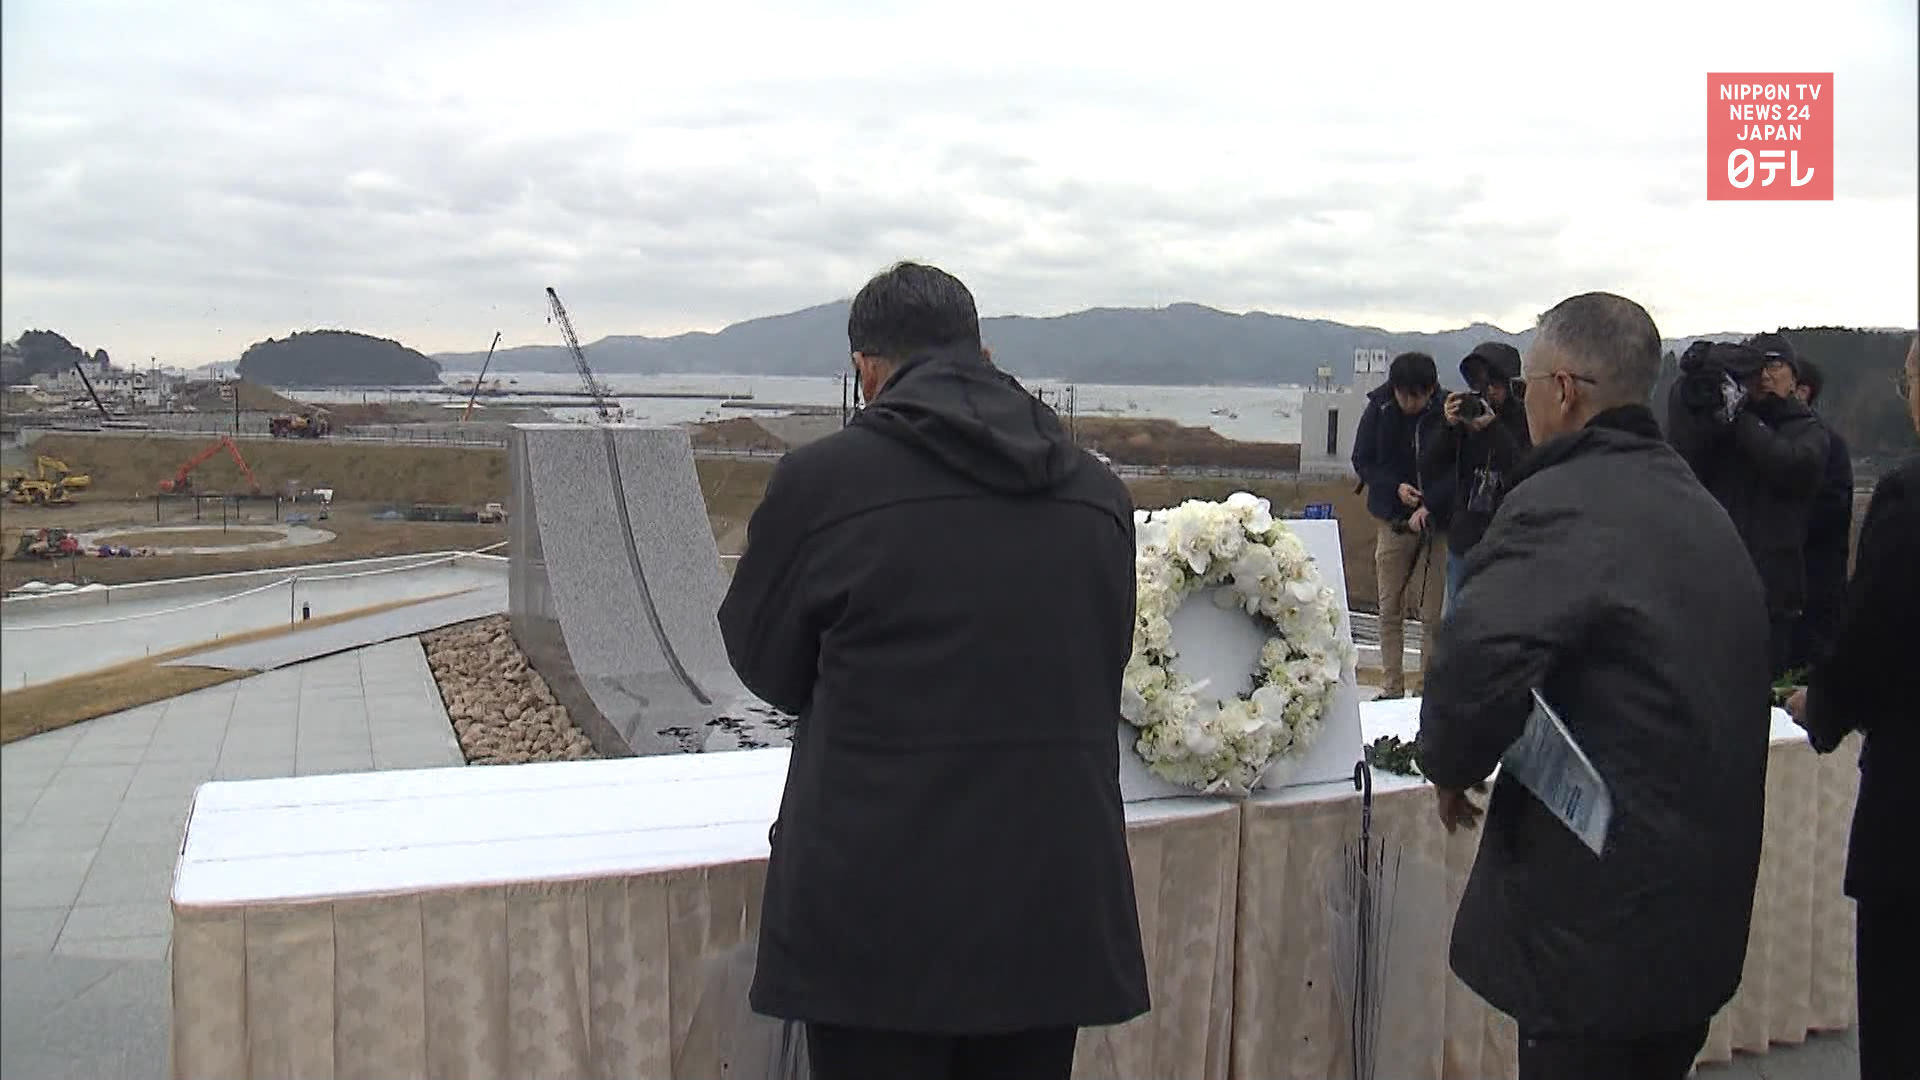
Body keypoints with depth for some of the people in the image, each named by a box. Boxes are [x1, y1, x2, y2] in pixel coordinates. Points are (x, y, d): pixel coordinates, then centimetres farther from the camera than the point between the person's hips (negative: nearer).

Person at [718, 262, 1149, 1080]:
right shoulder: (1099, 492, 3)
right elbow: (1103, 675, 10)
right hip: (1055, 905, 4)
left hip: (880, 912, -4)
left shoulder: (823, 478, -10)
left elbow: (766, 665, 2)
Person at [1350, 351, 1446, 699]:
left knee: (1433, 613, -2)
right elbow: (1362, 461, 4)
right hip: (1392, 522, 3)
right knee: (1390, 610, 6)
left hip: (1433, 523, -2)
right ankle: (1392, 688, 14)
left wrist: (1429, 505, -23)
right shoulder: (1378, 412, -2)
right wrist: (1396, 487, -13)